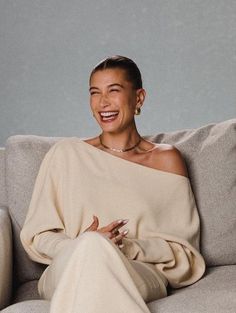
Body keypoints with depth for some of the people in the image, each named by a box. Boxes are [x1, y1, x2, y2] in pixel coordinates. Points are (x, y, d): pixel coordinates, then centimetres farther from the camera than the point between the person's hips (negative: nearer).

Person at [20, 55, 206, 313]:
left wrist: (126, 246, -11)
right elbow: (37, 236, 10)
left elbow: (183, 250, 8)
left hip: (142, 275, 0)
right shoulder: (66, 153, 13)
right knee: (91, 245, -36)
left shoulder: (167, 159, 12)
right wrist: (79, 246, -12)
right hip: (66, 272, 1)